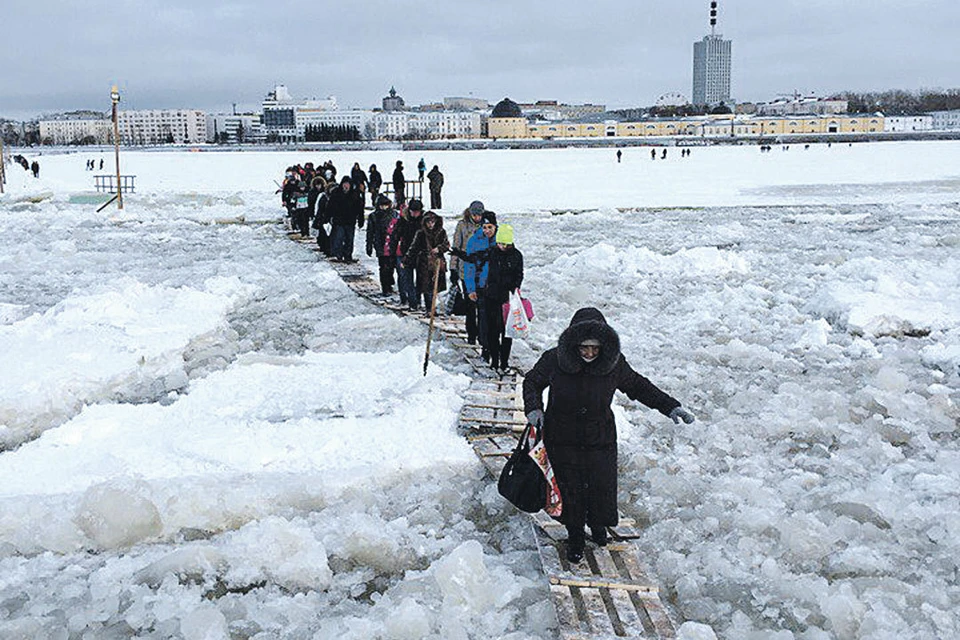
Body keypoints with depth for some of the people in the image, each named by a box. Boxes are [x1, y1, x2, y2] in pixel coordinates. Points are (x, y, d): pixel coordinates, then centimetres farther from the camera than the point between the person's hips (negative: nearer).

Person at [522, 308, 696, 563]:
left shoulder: (615, 364, -13)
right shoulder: (554, 360, -17)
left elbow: (638, 387, 5)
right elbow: (532, 382, 3)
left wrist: (670, 407, 0)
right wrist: (533, 408, -14)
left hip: (600, 441, 1)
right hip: (562, 441, -1)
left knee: (602, 487, 10)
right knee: (570, 491, 8)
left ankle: (598, 524, 44)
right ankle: (575, 537, 34)